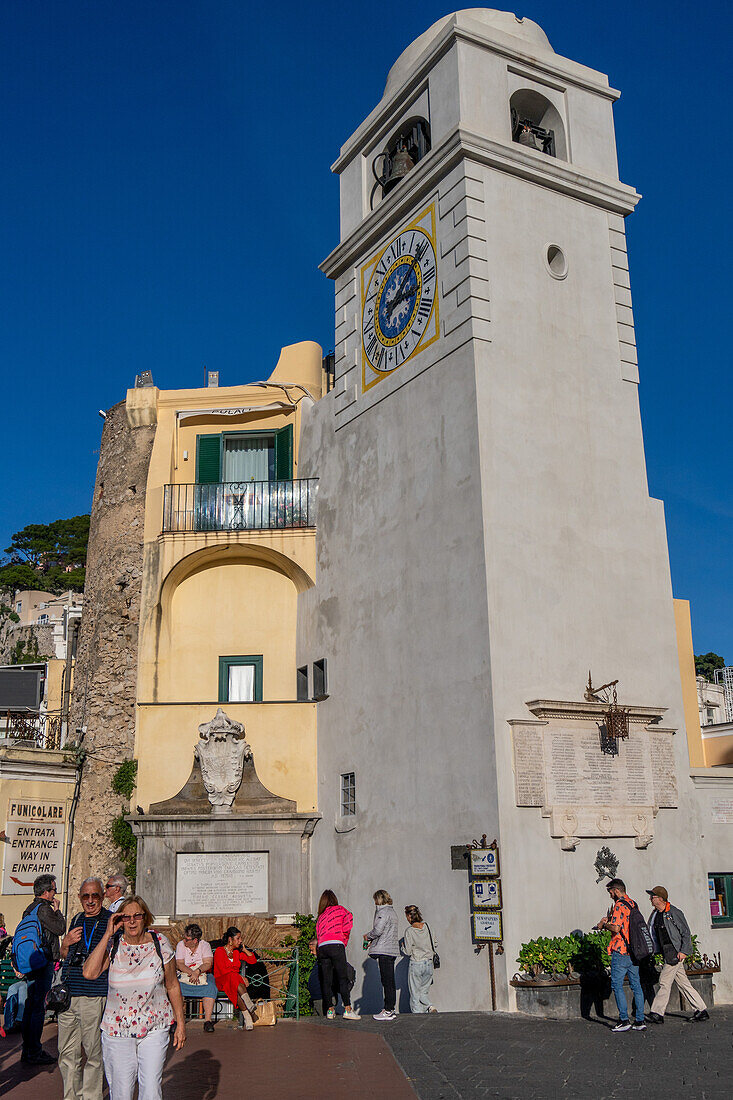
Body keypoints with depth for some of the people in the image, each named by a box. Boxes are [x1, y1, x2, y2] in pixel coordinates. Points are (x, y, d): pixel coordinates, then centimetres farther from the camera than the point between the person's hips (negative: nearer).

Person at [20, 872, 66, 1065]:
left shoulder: (29, 909, 14)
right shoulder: (43, 909, -16)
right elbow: (60, 928, -16)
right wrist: (56, 910, -4)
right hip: (43, 963, -10)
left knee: (30, 1005, 15)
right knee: (39, 1007, -5)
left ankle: (27, 1049, 22)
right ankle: (34, 1052, -1)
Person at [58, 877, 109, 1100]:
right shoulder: (77, 920, 14)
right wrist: (66, 943, 3)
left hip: (94, 996, -5)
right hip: (67, 995, 6)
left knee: (94, 1053, 1)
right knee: (67, 1053, 11)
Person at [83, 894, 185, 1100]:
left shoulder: (160, 944, -2)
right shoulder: (112, 945, -3)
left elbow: (172, 986, 6)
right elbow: (89, 973, -21)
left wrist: (180, 1023, 6)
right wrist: (108, 934, -18)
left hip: (155, 1029, 0)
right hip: (117, 1029, 0)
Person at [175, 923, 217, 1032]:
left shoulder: (205, 945, -3)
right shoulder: (181, 945, 0)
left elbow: (208, 964, -12)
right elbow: (179, 964, -9)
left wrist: (197, 972, -30)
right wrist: (191, 972, -25)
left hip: (203, 975, -1)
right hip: (184, 974, 1)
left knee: (210, 988, -32)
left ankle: (207, 1020, -28)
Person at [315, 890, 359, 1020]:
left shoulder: (320, 917, 25)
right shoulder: (340, 909, 14)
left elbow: (318, 935, 21)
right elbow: (348, 920, -1)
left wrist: (318, 953, 21)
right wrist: (344, 940, 11)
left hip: (321, 947, 5)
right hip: (336, 944, -5)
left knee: (326, 980, 9)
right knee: (343, 978, -4)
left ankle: (329, 1010, 10)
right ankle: (347, 1009, -9)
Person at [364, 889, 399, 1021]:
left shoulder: (383, 912, -10)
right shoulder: (392, 911, 19)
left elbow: (378, 931, -18)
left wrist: (368, 936, 1)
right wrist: (372, 942, 18)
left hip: (384, 951, -9)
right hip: (392, 950, 9)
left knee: (387, 982, -8)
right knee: (389, 982, 11)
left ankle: (388, 1011, -7)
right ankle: (391, 1009, 13)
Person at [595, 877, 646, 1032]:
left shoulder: (619, 905, -14)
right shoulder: (632, 904, 14)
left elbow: (616, 928, -23)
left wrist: (603, 925, -6)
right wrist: (610, 919, 19)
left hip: (621, 951, -9)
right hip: (634, 950, 9)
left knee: (617, 984, -2)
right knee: (636, 984, 11)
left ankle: (624, 1020, -5)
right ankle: (640, 1021, 12)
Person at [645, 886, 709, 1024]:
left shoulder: (674, 912, -11)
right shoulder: (655, 914, 11)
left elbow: (686, 932, -10)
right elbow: (649, 932, 19)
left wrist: (683, 951, -16)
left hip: (676, 952, -8)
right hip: (666, 953, 8)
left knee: (664, 981, -8)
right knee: (683, 982, 10)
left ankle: (657, 1013, -5)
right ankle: (701, 1010, 17)